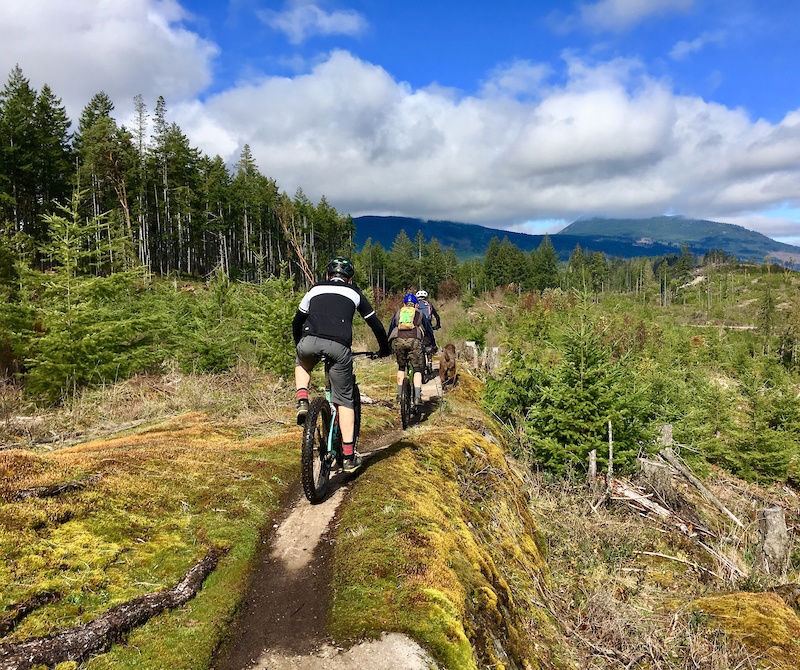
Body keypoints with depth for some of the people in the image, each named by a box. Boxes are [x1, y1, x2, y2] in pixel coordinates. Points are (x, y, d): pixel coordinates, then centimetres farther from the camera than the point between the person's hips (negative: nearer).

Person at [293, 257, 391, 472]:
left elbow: (297, 322, 32)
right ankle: (349, 456, 11)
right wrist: (385, 349, 43)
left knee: (301, 365, 37)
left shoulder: (316, 289, 27)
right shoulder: (354, 293, 25)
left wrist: (299, 345, 48)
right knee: (344, 400, 13)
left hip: (309, 341, 1)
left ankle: (302, 402, 13)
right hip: (339, 346, -1)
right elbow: (376, 325, 28)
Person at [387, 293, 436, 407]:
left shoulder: (398, 313, 28)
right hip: (414, 341, -2)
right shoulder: (419, 314, 26)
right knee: (417, 370, 8)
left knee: (401, 367, 22)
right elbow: (429, 329, 32)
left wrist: (390, 346, 46)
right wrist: (434, 344, 45)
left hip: (398, 341, 2)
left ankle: (399, 394, 21)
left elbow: (390, 329, 34)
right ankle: (417, 397, -5)